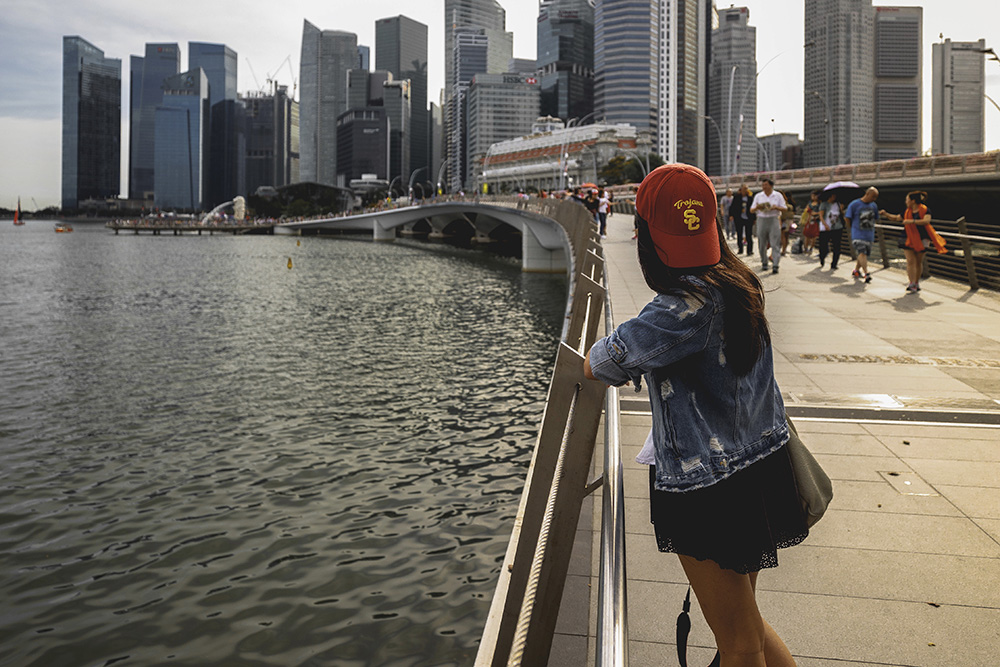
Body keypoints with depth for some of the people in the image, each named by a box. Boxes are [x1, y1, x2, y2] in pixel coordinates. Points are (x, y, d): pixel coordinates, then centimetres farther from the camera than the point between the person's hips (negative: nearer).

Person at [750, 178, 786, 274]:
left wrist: (776, 207, -14)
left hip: (774, 220, -2)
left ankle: (775, 266, -13)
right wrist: (757, 207, -15)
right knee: (762, 245, 4)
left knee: (774, 244, -9)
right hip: (761, 220, 2)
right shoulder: (758, 196, 8)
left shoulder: (778, 195, 5)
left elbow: (785, 209, 6)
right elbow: (751, 210, 8)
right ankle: (764, 264, 19)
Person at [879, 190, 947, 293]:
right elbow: (897, 218, 21)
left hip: (921, 240, -2)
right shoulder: (907, 211, 6)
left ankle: (916, 283, 21)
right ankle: (912, 285, -11)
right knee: (910, 261, -8)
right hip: (908, 239, 2)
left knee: (918, 262, 7)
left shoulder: (925, 210, -7)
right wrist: (886, 214, 12)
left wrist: (912, 221, -31)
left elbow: (926, 221, -24)